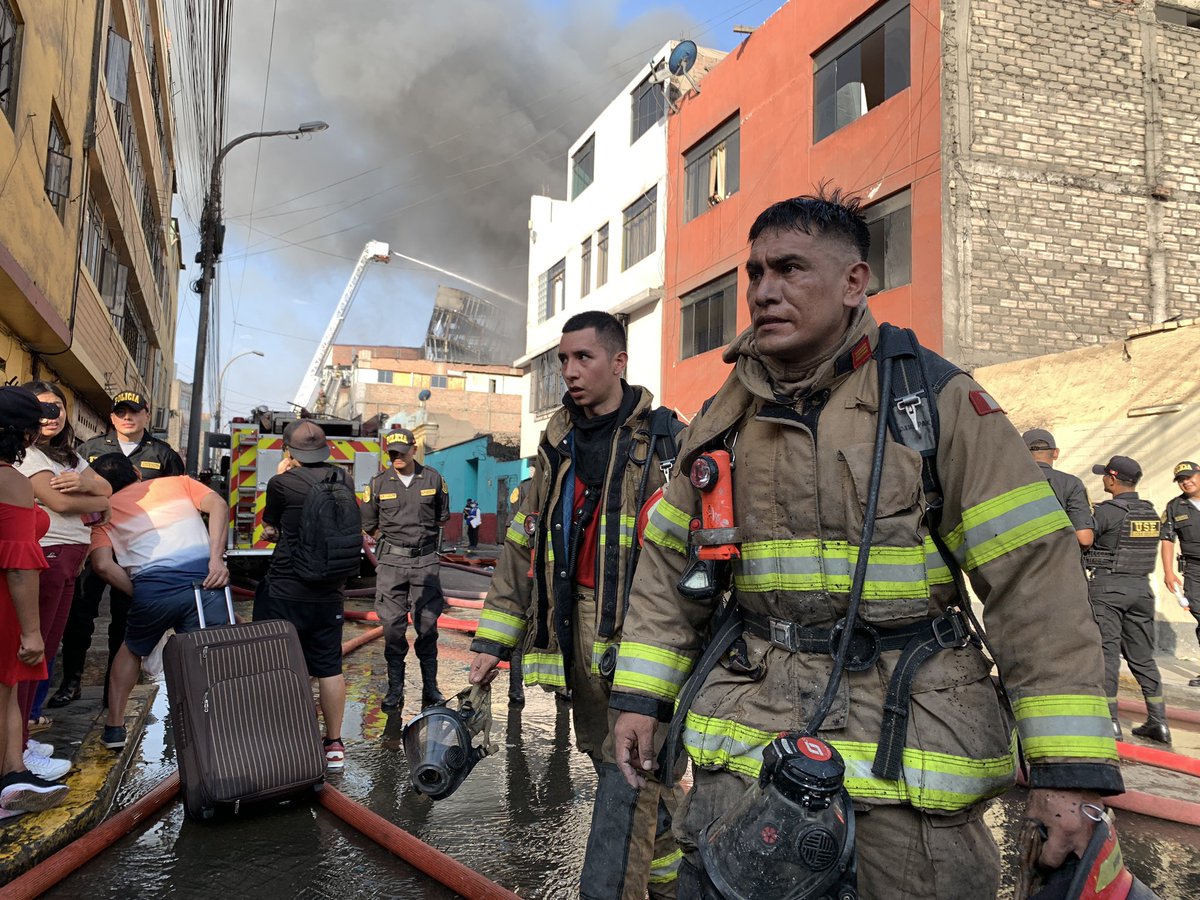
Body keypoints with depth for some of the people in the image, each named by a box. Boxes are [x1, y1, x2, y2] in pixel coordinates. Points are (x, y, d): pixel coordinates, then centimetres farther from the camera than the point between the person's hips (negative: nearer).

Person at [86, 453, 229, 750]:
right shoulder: (178, 482, 24)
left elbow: (103, 565, 3)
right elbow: (218, 505, 4)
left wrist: (139, 596, 12)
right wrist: (216, 559, -3)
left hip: (152, 587, 1)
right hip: (205, 578, -1)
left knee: (133, 648, 28)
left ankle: (114, 726, 34)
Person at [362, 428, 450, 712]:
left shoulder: (433, 479, 4)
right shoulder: (379, 483, 3)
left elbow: (442, 516, 17)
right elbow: (368, 524, 13)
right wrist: (392, 540, 9)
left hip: (426, 561, 0)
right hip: (392, 561, 0)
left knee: (427, 625, 1)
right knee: (392, 626, -1)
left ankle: (430, 688, 10)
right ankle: (395, 690, 8)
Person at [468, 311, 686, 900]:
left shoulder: (663, 441, -6)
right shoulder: (557, 445, 12)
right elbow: (523, 546, 14)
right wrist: (492, 640, 11)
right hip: (577, 646, 6)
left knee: (629, 780, -4)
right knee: (643, 778, 17)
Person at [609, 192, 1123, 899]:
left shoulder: (936, 397, -6)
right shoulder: (726, 417, 7)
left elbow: (1033, 572, -10)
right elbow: (671, 564, 13)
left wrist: (1071, 768, -14)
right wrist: (640, 696, 8)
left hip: (909, 729, -3)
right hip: (749, 722, 3)